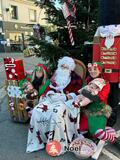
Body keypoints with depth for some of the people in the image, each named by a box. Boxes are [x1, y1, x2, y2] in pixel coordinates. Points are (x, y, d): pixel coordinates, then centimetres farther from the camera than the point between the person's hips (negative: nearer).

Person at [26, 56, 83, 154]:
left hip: (67, 101, -5)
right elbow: (50, 88, 21)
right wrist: (51, 93, 0)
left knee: (56, 114, -37)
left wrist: (68, 96, -17)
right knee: (37, 111, -20)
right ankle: (39, 140, -8)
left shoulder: (76, 79, 6)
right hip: (53, 98, 5)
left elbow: (77, 94, -1)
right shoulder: (56, 76, 20)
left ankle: (57, 143, -22)